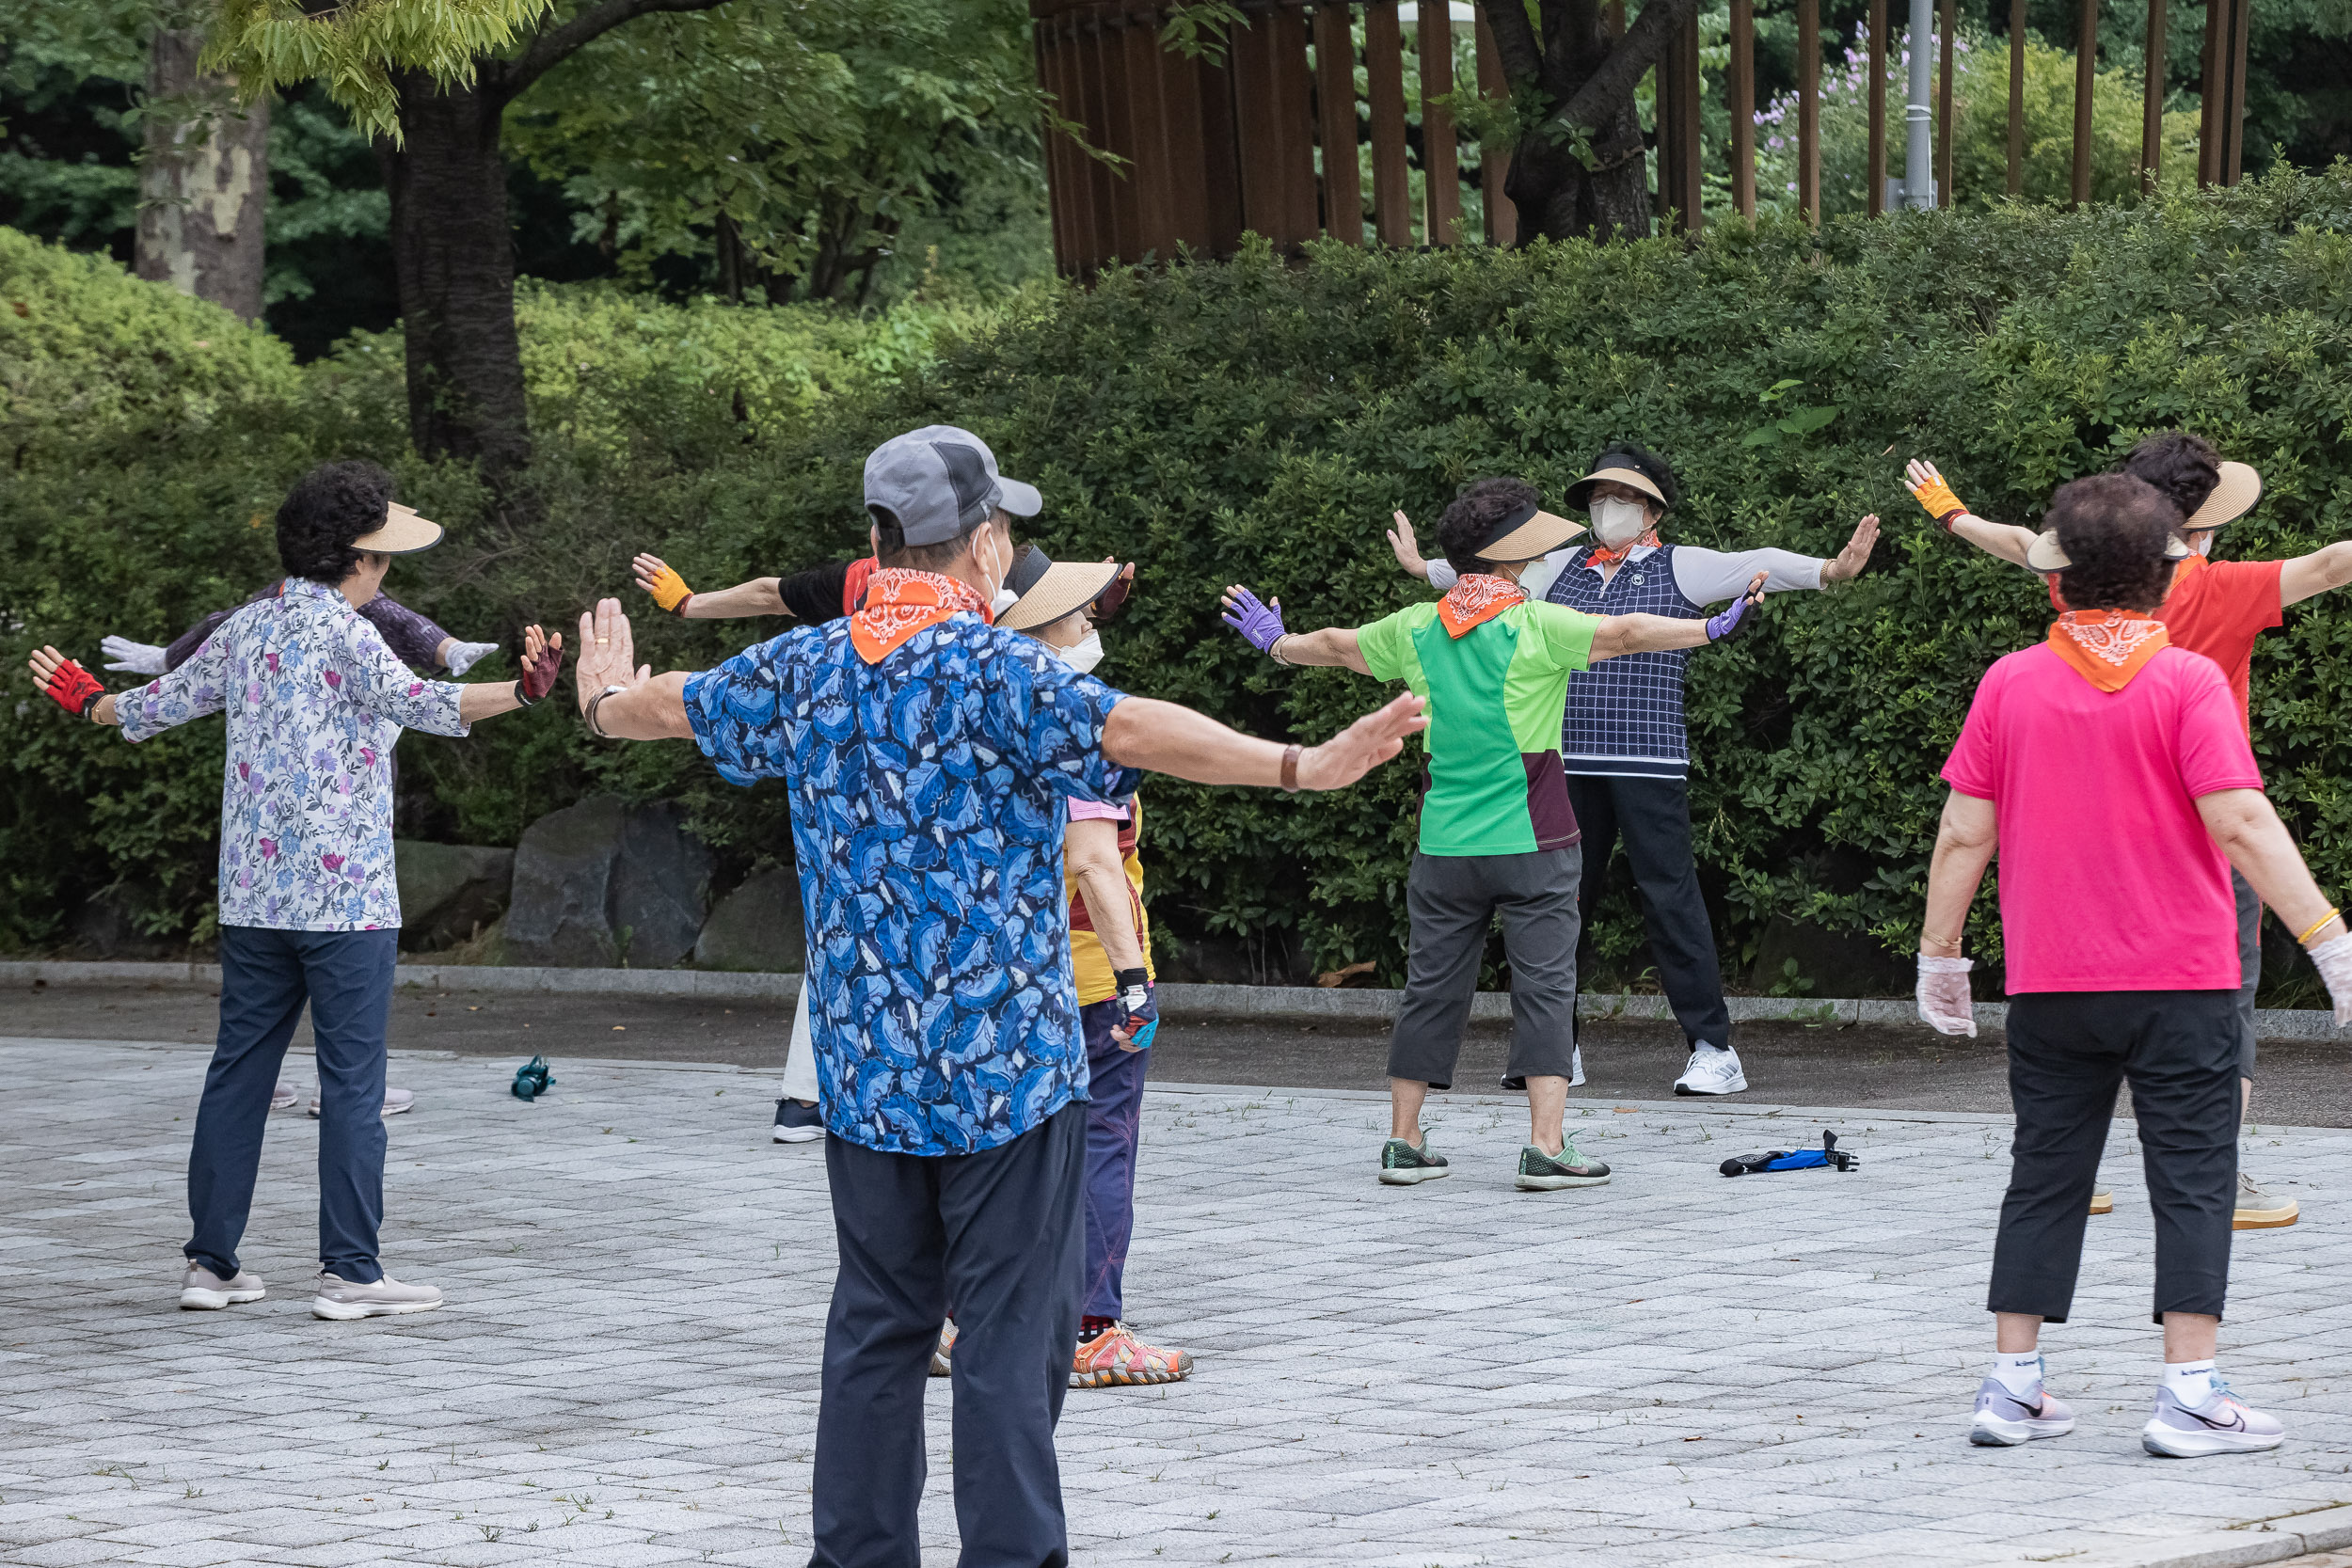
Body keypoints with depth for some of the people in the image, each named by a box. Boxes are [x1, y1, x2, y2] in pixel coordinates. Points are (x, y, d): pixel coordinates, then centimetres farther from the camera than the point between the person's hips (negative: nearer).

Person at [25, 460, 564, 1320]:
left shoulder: (246, 628, 11)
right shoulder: (341, 631, -11)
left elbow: (165, 701, 24)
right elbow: (415, 701, -29)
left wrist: (93, 703, 45)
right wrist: (521, 690, -42)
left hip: (251, 895, 7)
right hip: (345, 895, -7)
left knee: (238, 1071, 11)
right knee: (352, 1080, -3)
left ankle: (210, 1260, 15)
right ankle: (349, 1272, -4)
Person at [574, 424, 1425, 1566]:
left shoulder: (805, 669, 7)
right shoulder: (996, 670, -13)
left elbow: (677, 705, 25)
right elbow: (1134, 731, -29)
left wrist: (606, 705, 48)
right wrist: (1300, 766, -35)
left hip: (864, 1070, 6)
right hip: (1007, 1063, -6)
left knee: (877, 1325, 14)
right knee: (1011, 1340, -2)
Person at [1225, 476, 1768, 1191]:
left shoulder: (1417, 630, 5)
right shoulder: (1534, 626, -11)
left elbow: (1335, 645, 20)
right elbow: (1624, 634, -19)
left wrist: (1276, 643, 39)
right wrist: (1714, 628, -16)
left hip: (1445, 846, 5)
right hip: (1531, 840, -5)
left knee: (1432, 989, 12)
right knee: (1544, 986, -3)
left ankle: (1403, 1141, 16)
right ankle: (1545, 1148, -9)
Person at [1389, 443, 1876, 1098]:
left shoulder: (1679, 568, 4)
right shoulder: (1563, 567, 17)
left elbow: (1755, 566, -8)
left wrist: (1830, 569, -23)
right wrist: (1425, 568, 48)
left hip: (1649, 761, -5)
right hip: (1569, 761, 5)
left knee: (1670, 896, -8)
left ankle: (1713, 1049, -6)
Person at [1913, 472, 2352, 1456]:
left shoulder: (2010, 684, 1)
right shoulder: (2186, 681, -8)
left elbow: (1963, 833, 1)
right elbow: (2241, 823, -17)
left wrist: (1939, 953, 12)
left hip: (2049, 986, 3)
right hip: (2180, 980, -3)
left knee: (2045, 1179, 11)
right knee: (2192, 1179, 2)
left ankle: (2014, 1385, 11)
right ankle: (2190, 1393, -4)